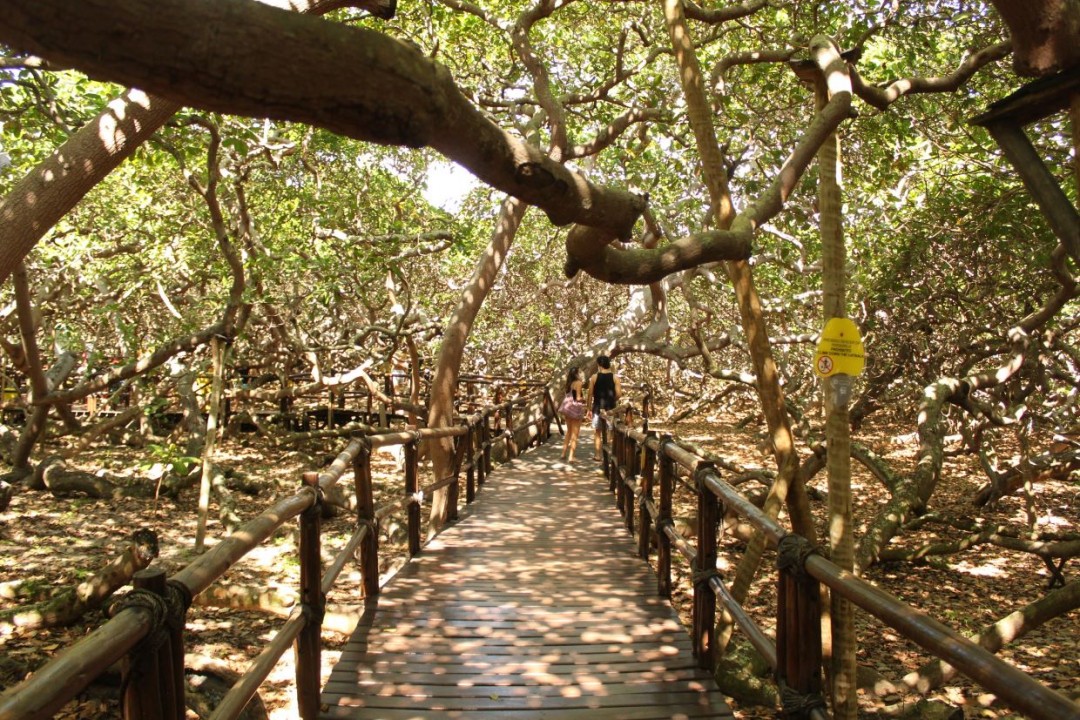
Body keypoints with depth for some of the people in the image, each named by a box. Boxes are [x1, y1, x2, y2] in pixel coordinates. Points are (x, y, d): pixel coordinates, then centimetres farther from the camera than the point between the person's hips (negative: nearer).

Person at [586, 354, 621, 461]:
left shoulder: (595, 377, -2)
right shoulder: (615, 377, -2)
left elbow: (590, 394, -2)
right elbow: (619, 393, -8)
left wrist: (589, 409, 5)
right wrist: (612, 401, 11)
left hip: (598, 407, 0)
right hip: (610, 408, 0)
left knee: (598, 432, 10)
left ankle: (597, 454, 10)